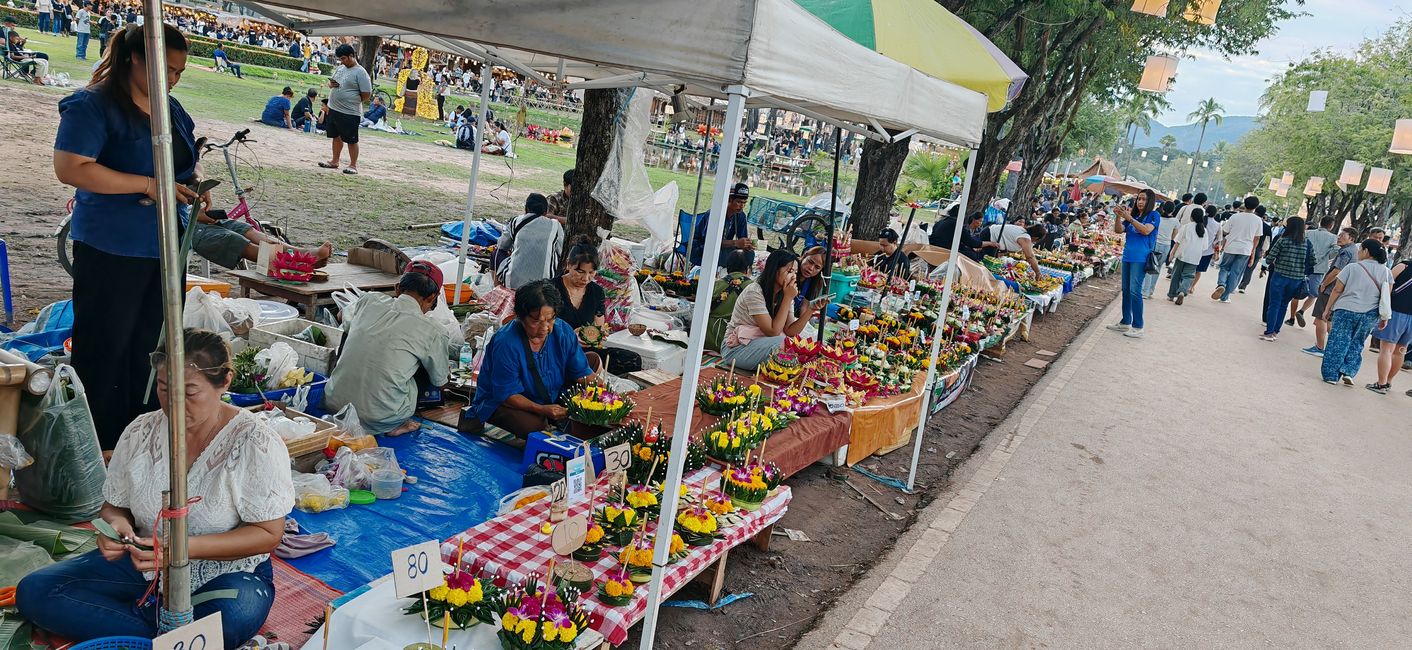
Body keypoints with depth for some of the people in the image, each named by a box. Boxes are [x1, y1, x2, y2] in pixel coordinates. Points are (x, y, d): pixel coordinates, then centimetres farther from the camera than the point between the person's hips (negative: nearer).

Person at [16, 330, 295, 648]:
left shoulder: (256, 443, -16)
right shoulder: (141, 432, -1)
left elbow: (268, 534, -15)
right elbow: (113, 507, 10)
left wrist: (184, 547, -26)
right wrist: (116, 524, -15)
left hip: (228, 571, -5)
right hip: (144, 564, 5)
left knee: (232, 617, -38)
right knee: (34, 591, -12)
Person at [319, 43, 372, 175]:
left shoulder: (360, 73, -13)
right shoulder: (340, 68, 11)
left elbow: (367, 94, -14)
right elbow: (331, 82, 23)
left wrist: (354, 101, -3)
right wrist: (331, 83, -1)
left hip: (349, 113, -8)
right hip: (333, 109, 8)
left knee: (351, 140, 1)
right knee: (336, 136, 18)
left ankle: (353, 165, 10)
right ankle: (335, 161, 30)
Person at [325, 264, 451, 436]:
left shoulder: (369, 300, 1)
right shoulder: (433, 333, -9)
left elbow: (346, 320, 27)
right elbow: (439, 380, 10)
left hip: (333, 404, 4)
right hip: (378, 421, -4)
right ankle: (396, 425, 6)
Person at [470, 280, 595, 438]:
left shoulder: (563, 331, -10)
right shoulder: (505, 343, -26)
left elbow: (583, 374, -6)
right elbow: (507, 395, -24)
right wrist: (543, 410, -39)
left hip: (552, 399, 6)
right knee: (535, 425, -38)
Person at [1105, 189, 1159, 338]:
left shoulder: (1153, 215, -3)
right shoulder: (1133, 215, 12)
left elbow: (1146, 230, -19)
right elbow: (1118, 230, 6)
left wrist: (1129, 218, -23)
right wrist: (1118, 216, -10)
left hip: (1140, 258, -7)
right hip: (1127, 257, 7)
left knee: (1135, 291, -11)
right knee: (1126, 290, 12)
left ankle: (1138, 327, -7)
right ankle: (1125, 323, 22)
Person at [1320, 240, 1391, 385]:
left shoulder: (1352, 268, -4)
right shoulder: (1386, 272, 6)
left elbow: (1337, 290, -3)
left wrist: (1328, 309, 5)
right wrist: (1385, 317, 12)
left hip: (1346, 310, -3)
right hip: (1370, 314, 3)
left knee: (1338, 343, 3)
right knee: (1356, 344, 16)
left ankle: (1331, 375, 3)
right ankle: (1348, 373, 8)